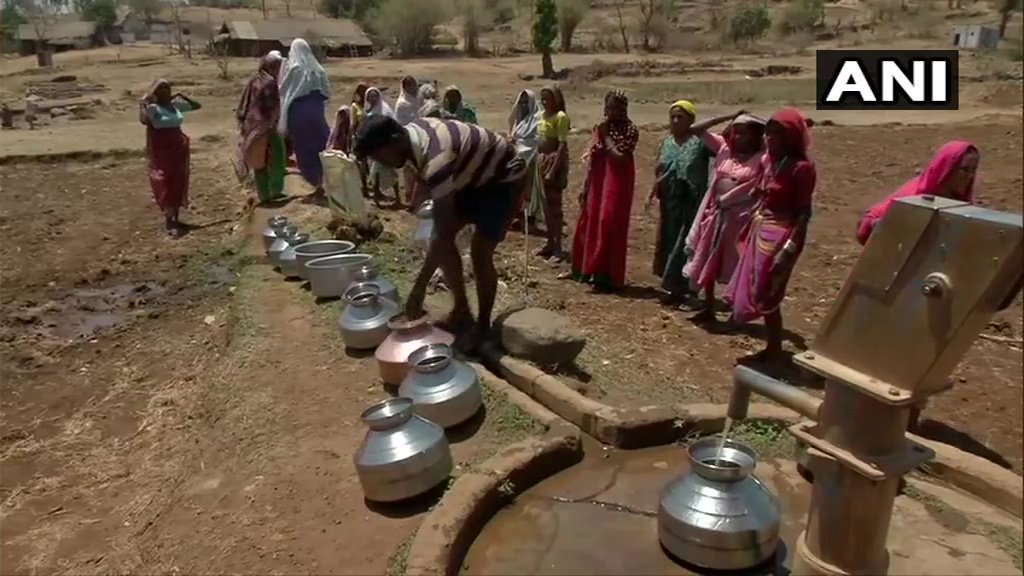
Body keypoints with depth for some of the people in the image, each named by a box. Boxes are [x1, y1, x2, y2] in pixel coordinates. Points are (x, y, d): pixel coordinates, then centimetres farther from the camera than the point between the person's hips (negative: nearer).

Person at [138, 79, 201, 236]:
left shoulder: (176, 105, 6)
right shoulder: (153, 108, -11)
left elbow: (197, 105, 18)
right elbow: (143, 120, -32)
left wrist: (182, 96, 7)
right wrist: (143, 103, -25)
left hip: (179, 149, 6)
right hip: (161, 152, -6)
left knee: (179, 184, 9)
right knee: (166, 185, -3)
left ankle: (175, 219, 20)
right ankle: (169, 222, 2)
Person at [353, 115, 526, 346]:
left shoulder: (435, 159, -38)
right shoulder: (411, 132, -12)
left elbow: (443, 232, -38)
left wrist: (419, 287, -34)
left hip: (503, 177, -9)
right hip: (473, 175, 9)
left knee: (480, 254, -14)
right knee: (442, 240, 3)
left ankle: (483, 327, 4)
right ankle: (461, 310, 16)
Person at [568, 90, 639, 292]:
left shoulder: (630, 130, -9)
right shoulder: (600, 128, 10)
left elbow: (619, 158, -21)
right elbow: (592, 160, 12)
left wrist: (606, 135, -15)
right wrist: (585, 188, 11)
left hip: (616, 185, -7)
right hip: (597, 183, 7)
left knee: (609, 228, -6)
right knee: (589, 224, 12)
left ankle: (607, 276, 1)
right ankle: (584, 269, 27)